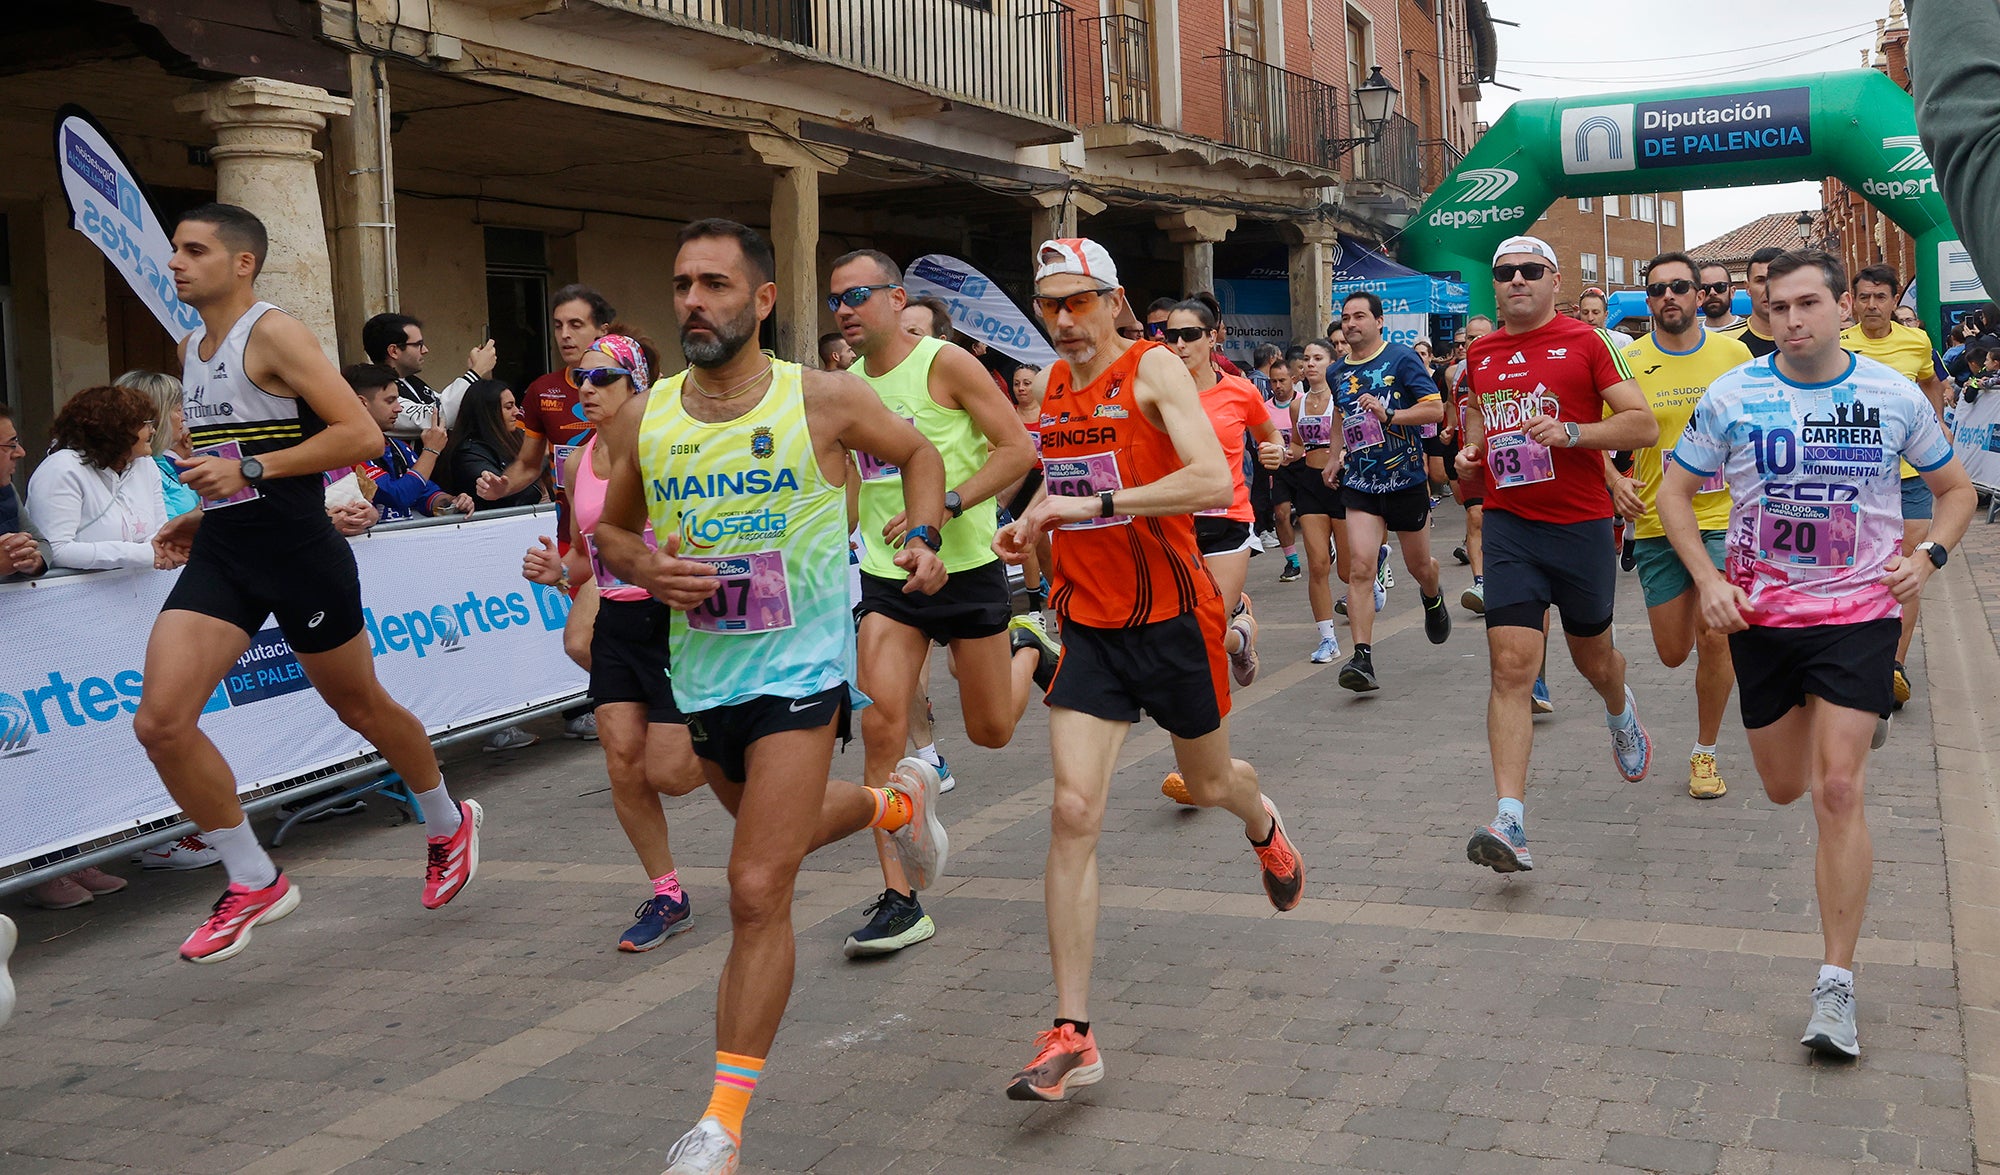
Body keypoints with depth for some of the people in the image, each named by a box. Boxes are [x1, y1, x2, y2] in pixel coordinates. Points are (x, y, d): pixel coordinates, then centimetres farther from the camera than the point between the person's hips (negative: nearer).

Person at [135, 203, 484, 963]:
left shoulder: (274, 334, -12)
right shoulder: (191, 350, 14)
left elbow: (361, 435, -21)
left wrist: (250, 471, -25)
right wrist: (203, 515, 16)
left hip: (296, 550, -7)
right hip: (221, 554, 7)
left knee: (361, 708, 11)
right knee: (160, 722, -9)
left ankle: (448, 824, 38)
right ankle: (254, 884, 4)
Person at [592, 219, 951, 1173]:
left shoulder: (823, 401, -9)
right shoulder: (642, 421, -2)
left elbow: (919, 452, 8)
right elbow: (609, 528, 13)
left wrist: (923, 536, -9)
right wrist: (643, 566, -10)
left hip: (801, 666, -5)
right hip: (701, 669, 5)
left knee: (758, 891, -11)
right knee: (784, 827, 29)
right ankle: (899, 800, 61)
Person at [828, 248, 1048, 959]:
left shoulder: (945, 363, -10)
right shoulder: (847, 387, 6)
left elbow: (1017, 449, -15)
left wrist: (942, 508, -24)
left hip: (966, 569, -4)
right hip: (886, 576, 4)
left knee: (990, 732, 9)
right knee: (881, 726, -11)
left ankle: (1028, 648, 43)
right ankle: (900, 903, -4)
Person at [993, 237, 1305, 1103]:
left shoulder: (1153, 369, -12)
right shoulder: (1053, 385, 7)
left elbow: (1214, 482, -26)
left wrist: (1092, 503, -29)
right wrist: (1032, 524, 6)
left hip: (1171, 617, -4)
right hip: (1087, 622, 4)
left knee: (1209, 783, 18)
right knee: (1074, 812, -11)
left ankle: (1264, 828, 60)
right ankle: (1072, 1036, -9)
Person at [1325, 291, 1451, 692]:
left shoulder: (1402, 358, -8)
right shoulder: (1337, 374, 9)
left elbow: (1435, 408, -13)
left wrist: (1389, 416, -26)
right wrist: (1337, 452, 13)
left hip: (1406, 479, -3)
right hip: (1360, 483, 3)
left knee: (1419, 566, 14)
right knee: (1360, 568, -14)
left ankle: (1433, 599, 52)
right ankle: (1362, 658, -16)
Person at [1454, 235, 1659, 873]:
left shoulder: (1587, 342, -4)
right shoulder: (1480, 354, 9)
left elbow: (1644, 424, -9)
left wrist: (1570, 432, -22)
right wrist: (1470, 449, 6)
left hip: (1581, 523, -2)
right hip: (1509, 525, 2)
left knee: (1592, 656, 17)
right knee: (1511, 665, -11)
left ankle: (1619, 708, 56)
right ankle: (1510, 821, -16)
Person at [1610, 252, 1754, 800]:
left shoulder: (1734, 353, 1)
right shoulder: (1628, 360, -3)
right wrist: (1617, 483, -16)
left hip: (1722, 516, -1)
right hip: (1656, 523, 1)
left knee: (1713, 637, -11)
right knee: (1673, 652, 6)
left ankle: (1706, 752, 9)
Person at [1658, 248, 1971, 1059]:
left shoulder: (1894, 396, -2)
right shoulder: (1731, 397, -4)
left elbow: (1955, 488, 11)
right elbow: (1675, 491, 4)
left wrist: (1929, 555, -7)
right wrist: (1707, 580, -9)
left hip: (1859, 609, -2)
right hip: (1759, 613, 2)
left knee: (1838, 789, -13)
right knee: (1784, 789, 13)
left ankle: (1836, 985, -6)